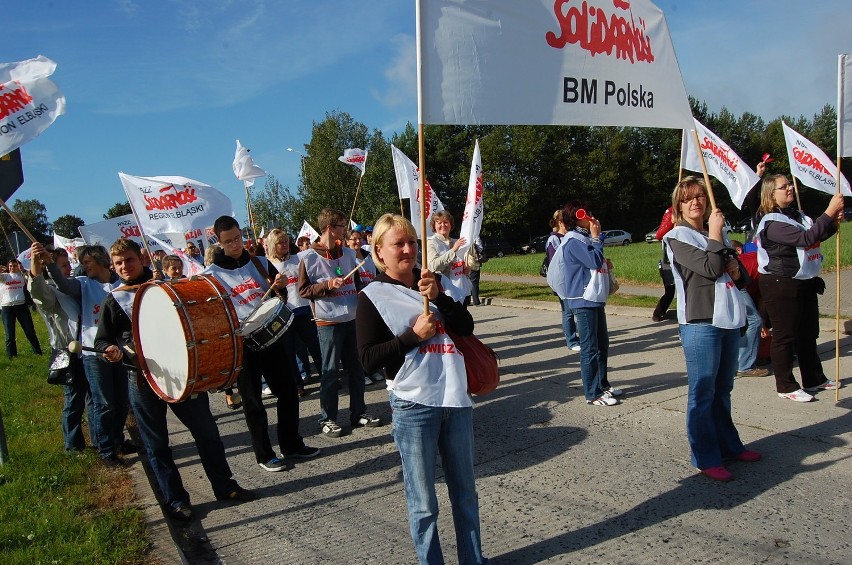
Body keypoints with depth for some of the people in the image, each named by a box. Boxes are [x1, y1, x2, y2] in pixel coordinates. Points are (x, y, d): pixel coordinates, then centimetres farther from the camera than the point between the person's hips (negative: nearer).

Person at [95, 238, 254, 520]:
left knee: (206, 431, 7)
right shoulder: (114, 299, 4)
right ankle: (176, 500, 21)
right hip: (142, 379, -1)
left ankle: (225, 486, 22)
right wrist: (110, 350, -19)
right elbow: (102, 339, 3)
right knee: (156, 444, 6)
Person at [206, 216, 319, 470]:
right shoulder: (212, 274, -3)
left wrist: (280, 288, -11)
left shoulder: (261, 263, 6)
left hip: (271, 335, 4)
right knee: (253, 400, 6)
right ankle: (264, 455, 19)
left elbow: (280, 298, 11)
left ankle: (292, 444, 26)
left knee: (288, 391, 9)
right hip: (240, 343, -3)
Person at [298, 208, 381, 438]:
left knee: (357, 367, 10)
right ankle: (327, 418, 15)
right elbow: (303, 289, -6)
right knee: (330, 370, 3)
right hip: (329, 322, -5)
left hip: (353, 318, 5)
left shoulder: (348, 253, 10)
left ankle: (358, 412, 24)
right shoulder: (309, 257, -7)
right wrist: (328, 285, -18)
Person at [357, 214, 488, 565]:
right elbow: (368, 359, -10)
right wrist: (414, 335, -17)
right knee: (423, 503, 8)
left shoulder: (432, 282, 8)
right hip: (413, 407, -4)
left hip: (456, 399, 5)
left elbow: (467, 327, 1)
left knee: (465, 492, 19)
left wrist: (437, 296, -13)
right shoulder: (372, 297, -5)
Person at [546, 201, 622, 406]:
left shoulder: (584, 238, 15)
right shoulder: (573, 241, -15)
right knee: (590, 348, -4)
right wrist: (596, 237, -13)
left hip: (595, 299, 10)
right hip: (583, 301, -10)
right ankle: (593, 394, 3)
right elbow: (595, 260, -23)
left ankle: (603, 385, 31)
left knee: (602, 344, 18)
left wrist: (604, 263, 5)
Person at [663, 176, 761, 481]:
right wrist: (714, 234, -8)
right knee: (702, 393, -2)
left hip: (729, 320, 7)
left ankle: (729, 445, 31)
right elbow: (710, 268, -19)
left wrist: (738, 272, -2)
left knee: (723, 390, 18)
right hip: (700, 322, -7)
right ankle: (706, 458, 7)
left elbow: (740, 276, 21)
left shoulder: (717, 233, 16)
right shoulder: (677, 237, -6)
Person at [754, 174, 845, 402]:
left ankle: (814, 379, 32)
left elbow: (817, 236, 19)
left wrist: (834, 222, 1)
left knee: (809, 333, 18)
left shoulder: (797, 216, 10)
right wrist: (829, 213, -24)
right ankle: (785, 386, 10)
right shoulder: (772, 222, -17)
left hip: (805, 282, 9)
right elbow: (806, 238, -26)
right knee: (785, 335, -1)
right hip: (781, 285, -9)